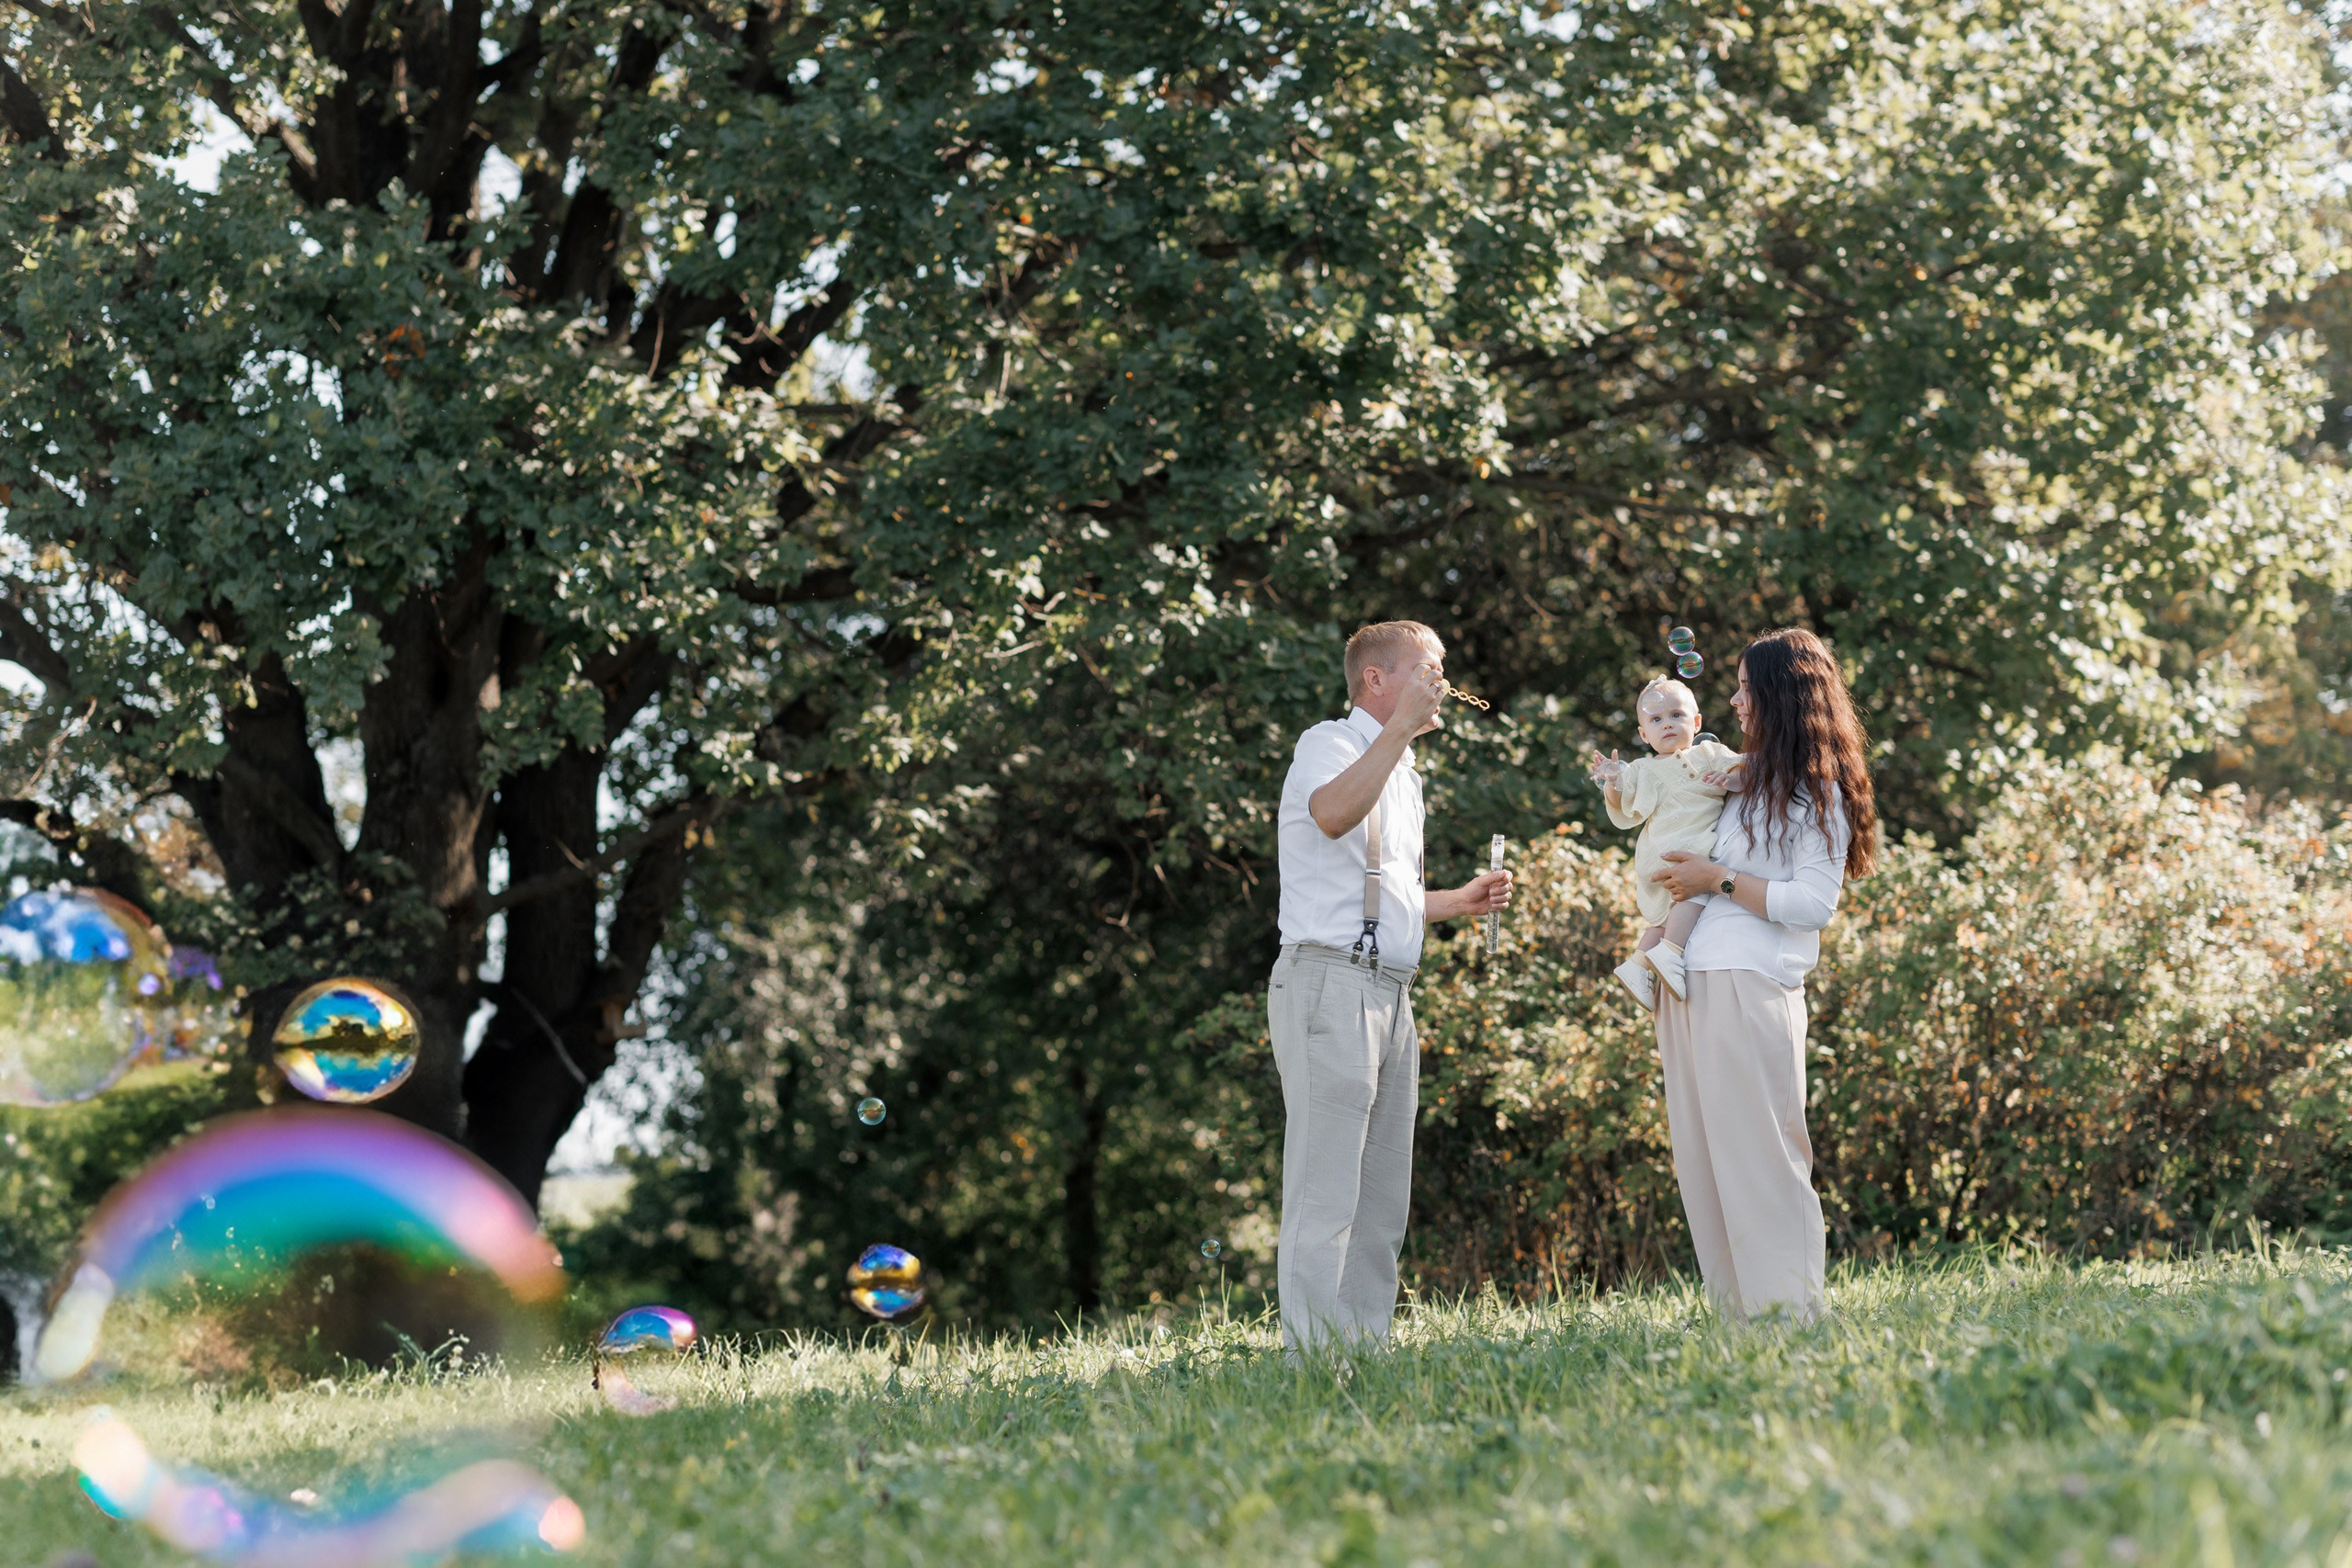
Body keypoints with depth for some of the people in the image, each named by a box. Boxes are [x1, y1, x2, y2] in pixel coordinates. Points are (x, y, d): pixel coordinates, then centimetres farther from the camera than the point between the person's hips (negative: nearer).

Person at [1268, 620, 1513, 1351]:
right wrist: (1401, 727, -26)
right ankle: (1315, 1360, -14)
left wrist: (1458, 901, 20)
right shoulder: (1329, 743, -2)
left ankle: (1366, 1348, 11)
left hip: (1390, 994, 9)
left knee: (1382, 1202, 8)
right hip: (1331, 981, -9)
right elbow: (1333, 814, -28)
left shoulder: (1403, 773, 26)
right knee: (1324, 1197, -12)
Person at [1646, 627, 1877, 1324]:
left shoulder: (1816, 793, -2)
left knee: (1757, 1157, -9)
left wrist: (1719, 880, -10)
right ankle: (1738, 1313, 10)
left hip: (1747, 987, -8)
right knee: (1700, 1162, 6)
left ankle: (1789, 1312, -5)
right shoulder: (1744, 781, 21)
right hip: (1687, 989, 8)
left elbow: (1813, 903, -11)